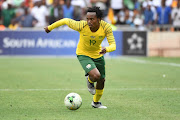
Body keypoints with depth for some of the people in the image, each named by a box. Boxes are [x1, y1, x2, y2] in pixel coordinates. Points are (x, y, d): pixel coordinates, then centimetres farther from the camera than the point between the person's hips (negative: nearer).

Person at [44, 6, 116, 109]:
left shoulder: (106, 27, -27)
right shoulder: (81, 26, -31)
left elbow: (113, 45, -28)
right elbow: (65, 21, -15)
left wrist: (106, 49, -52)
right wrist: (50, 27, -2)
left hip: (98, 54, 4)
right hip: (83, 54, -4)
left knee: (101, 80, 14)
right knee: (96, 75, -27)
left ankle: (96, 102, 42)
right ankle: (89, 81, 13)